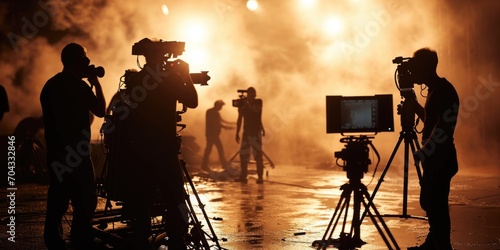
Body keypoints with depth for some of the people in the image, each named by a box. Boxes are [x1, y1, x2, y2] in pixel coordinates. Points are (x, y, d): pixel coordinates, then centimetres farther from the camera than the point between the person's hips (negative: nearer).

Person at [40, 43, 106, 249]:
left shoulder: (50, 85, 11)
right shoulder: (79, 86, -15)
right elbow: (100, 111, -5)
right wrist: (96, 83, 1)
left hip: (56, 154, 8)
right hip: (75, 155, -8)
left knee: (57, 203, 11)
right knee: (84, 203, -2)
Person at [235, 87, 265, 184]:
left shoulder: (258, 102, 3)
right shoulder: (243, 104, 8)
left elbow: (256, 110, -19)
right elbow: (240, 119, 10)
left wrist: (247, 103, -16)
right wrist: (237, 133, 5)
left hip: (256, 132, -3)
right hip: (246, 132, 3)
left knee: (258, 155, -9)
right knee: (243, 155, 0)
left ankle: (260, 177, -8)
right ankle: (243, 176, 8)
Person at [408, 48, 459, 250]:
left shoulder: (444, 91, -16)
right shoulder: (435, 90, 14)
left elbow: (444, 129, -23)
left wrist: (422, 154, -22)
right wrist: (414, 105, 16)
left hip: (440, 161, -10)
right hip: (433, 160, 10)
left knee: (436, 206, -6)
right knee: (429, 202, 17)